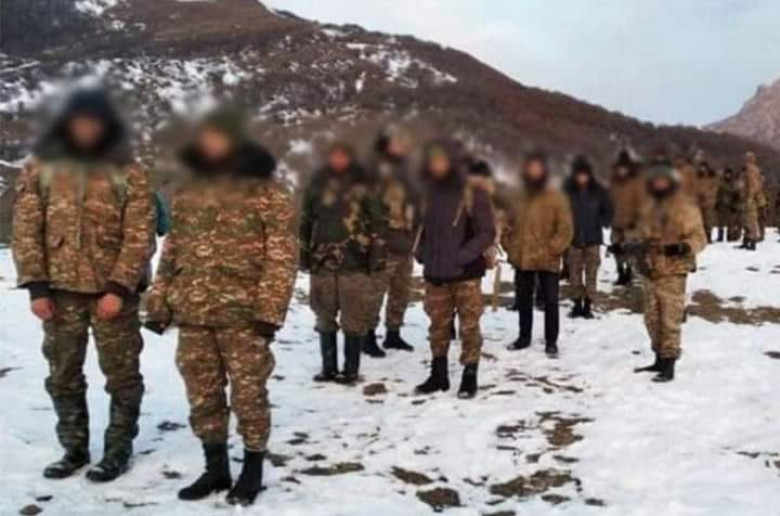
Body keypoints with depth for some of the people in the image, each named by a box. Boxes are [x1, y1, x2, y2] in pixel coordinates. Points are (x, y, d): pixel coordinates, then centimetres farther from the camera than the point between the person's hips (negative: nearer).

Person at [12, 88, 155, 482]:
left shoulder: (127, 171, -2)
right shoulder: (41, 166, 4)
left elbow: (140, 236, -7)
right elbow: (26, 228, 2)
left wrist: (120, 287, -15)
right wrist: (35, 285, -6)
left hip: (112, 289, -2)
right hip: (60, 288, 3)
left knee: (122, 374, 4)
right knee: (63, 374, 12)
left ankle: (119, 449, 19)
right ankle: (74, 447, 27)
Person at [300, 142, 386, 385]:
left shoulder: (362, 186, 2)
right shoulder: (318, 185, 11)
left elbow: (377, 223, 0)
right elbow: (306, 222, 15)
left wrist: (378, 257, -6)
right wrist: (304, 255, 11)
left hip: (354, 261, -3)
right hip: (322, 261, 3)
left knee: (353, 318, 0)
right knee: (325, 317, 9)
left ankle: (351, 369, 9)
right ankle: (328, 367, 19)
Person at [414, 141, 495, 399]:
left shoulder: (472, 193, -8)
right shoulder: (428, 193, 7)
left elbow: (487, 233, -9)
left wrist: (461, 256, -18)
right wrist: (421, 252, 3)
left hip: (466, 273, -4)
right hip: (434, 273, 5)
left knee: (469, 326, 1)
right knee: (438, 325, 12)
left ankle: (470, 377, 13)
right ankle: (438, 374, 24)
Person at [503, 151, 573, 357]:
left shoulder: (556, 198, -6)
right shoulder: (520, 198, 8)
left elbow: (565, 228, -9)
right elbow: (510, 224, 17)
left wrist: (552, 249, -16)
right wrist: (509, 246, 7)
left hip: (547, 261, -4)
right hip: (522, 259, 5)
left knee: (550, 301, 2)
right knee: (524, 300, 15)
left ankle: (551, 341, 13)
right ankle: (524, 337, 29)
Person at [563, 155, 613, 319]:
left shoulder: (599, 191, -2)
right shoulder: (567, 190, -4)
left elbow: (608, 211, 10)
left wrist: (600, 225, 1)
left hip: (593, 238, 0)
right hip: (574, 238, 0)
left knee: (591, 274, 0)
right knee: (575, 274, 3)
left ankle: (588, 305, 8)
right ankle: (578, 303, 16)